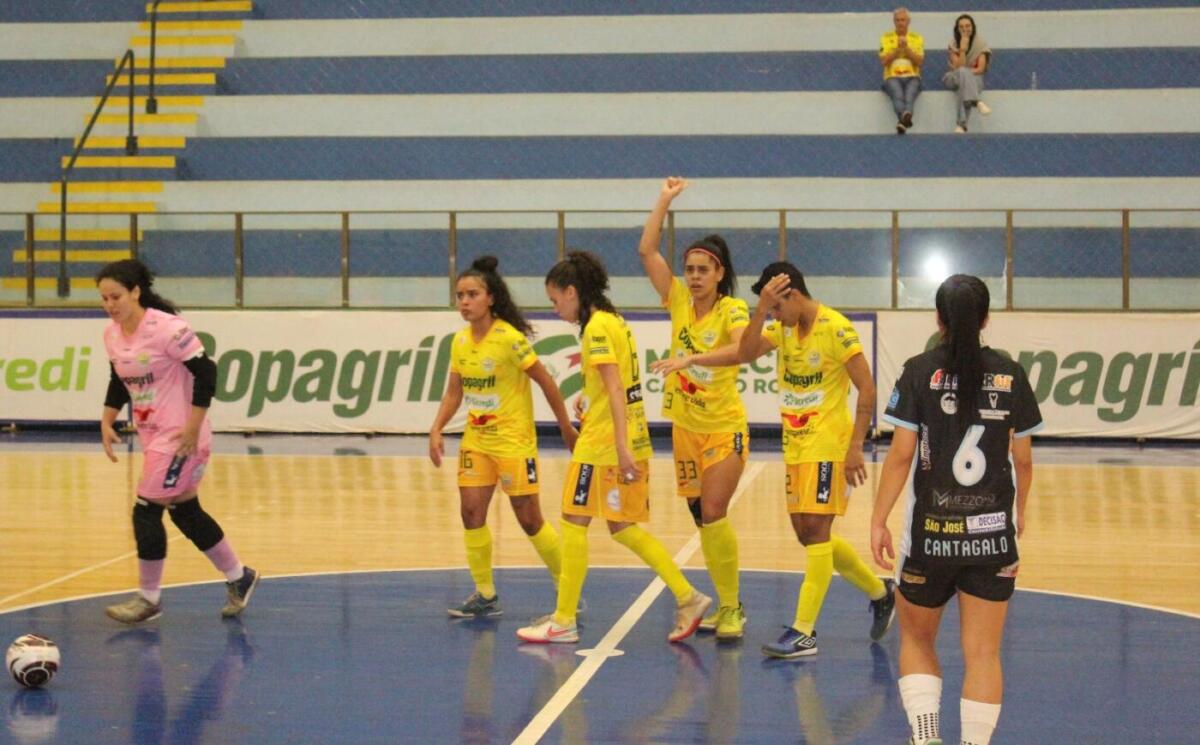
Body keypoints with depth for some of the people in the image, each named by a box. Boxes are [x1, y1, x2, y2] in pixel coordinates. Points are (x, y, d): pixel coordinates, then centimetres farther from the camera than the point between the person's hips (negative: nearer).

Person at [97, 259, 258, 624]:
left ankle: (148, 598, 7)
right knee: (185, 512, 14)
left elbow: (206, 372, -19)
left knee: (146, 512, -7)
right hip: (153, 436, 8)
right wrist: (107, 422, 5)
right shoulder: (112, 335, 3)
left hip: (180, 436, -8)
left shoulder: (167, 329, -20)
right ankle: (239, 577, 29)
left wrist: (193, 427, -20)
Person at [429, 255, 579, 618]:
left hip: (513, 440, -6)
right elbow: (454, 392, 10)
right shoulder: (460, 341, 3)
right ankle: (485, 595, 11)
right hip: (476, 439, 6)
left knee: (529, 520, -1)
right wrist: (436, 430, -3)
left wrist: (566, 428, -6)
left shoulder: (509, 338, -17)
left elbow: (546, 382, -11)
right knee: (471, 512, -1)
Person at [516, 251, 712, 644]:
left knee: (574, 523, 0)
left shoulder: (597, 327, -14)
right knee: (623, 527, 14)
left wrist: (621, 446, -26)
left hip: (603, 443, -9)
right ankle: (688, 597, 10)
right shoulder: (616, 322, 14)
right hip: (633, 440, 9)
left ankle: (564, 621, 5)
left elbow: (615, 388, -21)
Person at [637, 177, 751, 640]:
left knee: (713, 515, -15)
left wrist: (690, 359, -42)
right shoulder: (679, 302, 1)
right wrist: (665, 200, -2)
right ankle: (726, 606, 19)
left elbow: (742, 349, -33)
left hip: (723, 427, -6)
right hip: (684, 425, 6)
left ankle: (731, 609, -5)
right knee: (701, 518, 9)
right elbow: (647, 251, -3)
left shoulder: (732, 309, -13)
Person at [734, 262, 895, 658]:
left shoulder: (836, 328, -14)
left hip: (829, 444, -8)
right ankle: (879, 591, 31)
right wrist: (761, 308, -19)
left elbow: (866, 389, -14)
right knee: (808, 533, 13)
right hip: (796, 445, 8)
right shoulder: (782, 328, 8)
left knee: (815, 529, -11)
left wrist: (855, 447, -18)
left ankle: (803, 632, -10)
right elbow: (746, 353, -7)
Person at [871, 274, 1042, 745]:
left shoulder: (920, 373, -6)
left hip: (931, 531, -1)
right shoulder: (1010, 375, 0)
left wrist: (879, 520, -2)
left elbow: (900, 455, -9)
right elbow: (1023, 459, 6)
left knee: (916, 637, 17)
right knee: (983, 653, 7)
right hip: (992, 532, 1)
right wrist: (1020, 511, 23)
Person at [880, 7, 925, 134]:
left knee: (910, 93, -37)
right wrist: (898, 48, -7)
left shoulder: (917, 38, 15)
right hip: (892, 77, 0)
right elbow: (884, 61, 2)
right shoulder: (886, 38, 13)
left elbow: (919, 61, 3)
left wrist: (906, 48, -8)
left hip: (912, 77, 0)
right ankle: (904, 118, -66)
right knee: (898, 94, -37)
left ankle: (906, 115, -68)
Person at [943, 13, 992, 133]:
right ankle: (977, 102, -62)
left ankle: (961, 125, -49)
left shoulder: (980, 44, 1)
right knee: (963, 72, -38)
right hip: (954, 78, 0)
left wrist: (964, 71, -15)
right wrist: (963, 49, -21)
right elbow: (959, 67, -11)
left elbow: (980, 69, -6)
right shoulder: (954, 45, 2)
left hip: (975, 78, 0)